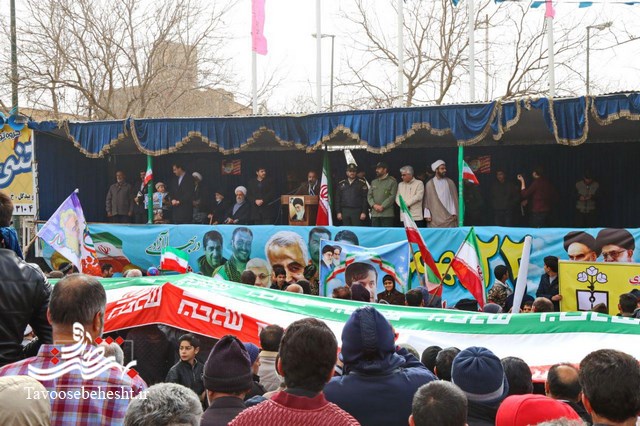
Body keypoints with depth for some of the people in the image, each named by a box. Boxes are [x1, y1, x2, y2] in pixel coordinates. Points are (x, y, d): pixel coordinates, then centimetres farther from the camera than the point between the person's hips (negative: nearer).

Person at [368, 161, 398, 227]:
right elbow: (369, 195, 13)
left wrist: (382, 206, -14)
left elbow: (392, 196, -7)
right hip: (374, 214, 5)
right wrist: (374, 205, -5)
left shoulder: (392, 181, 2)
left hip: (387, 214, -5)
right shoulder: (374, 182, 20)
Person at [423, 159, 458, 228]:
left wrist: (454, 213, 1)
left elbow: (454, 198, 7)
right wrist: (427, 215, -3)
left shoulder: (450, 182, 7)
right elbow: (426, 201, 4)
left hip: (449, 217, 1)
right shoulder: (429, 184, 3)